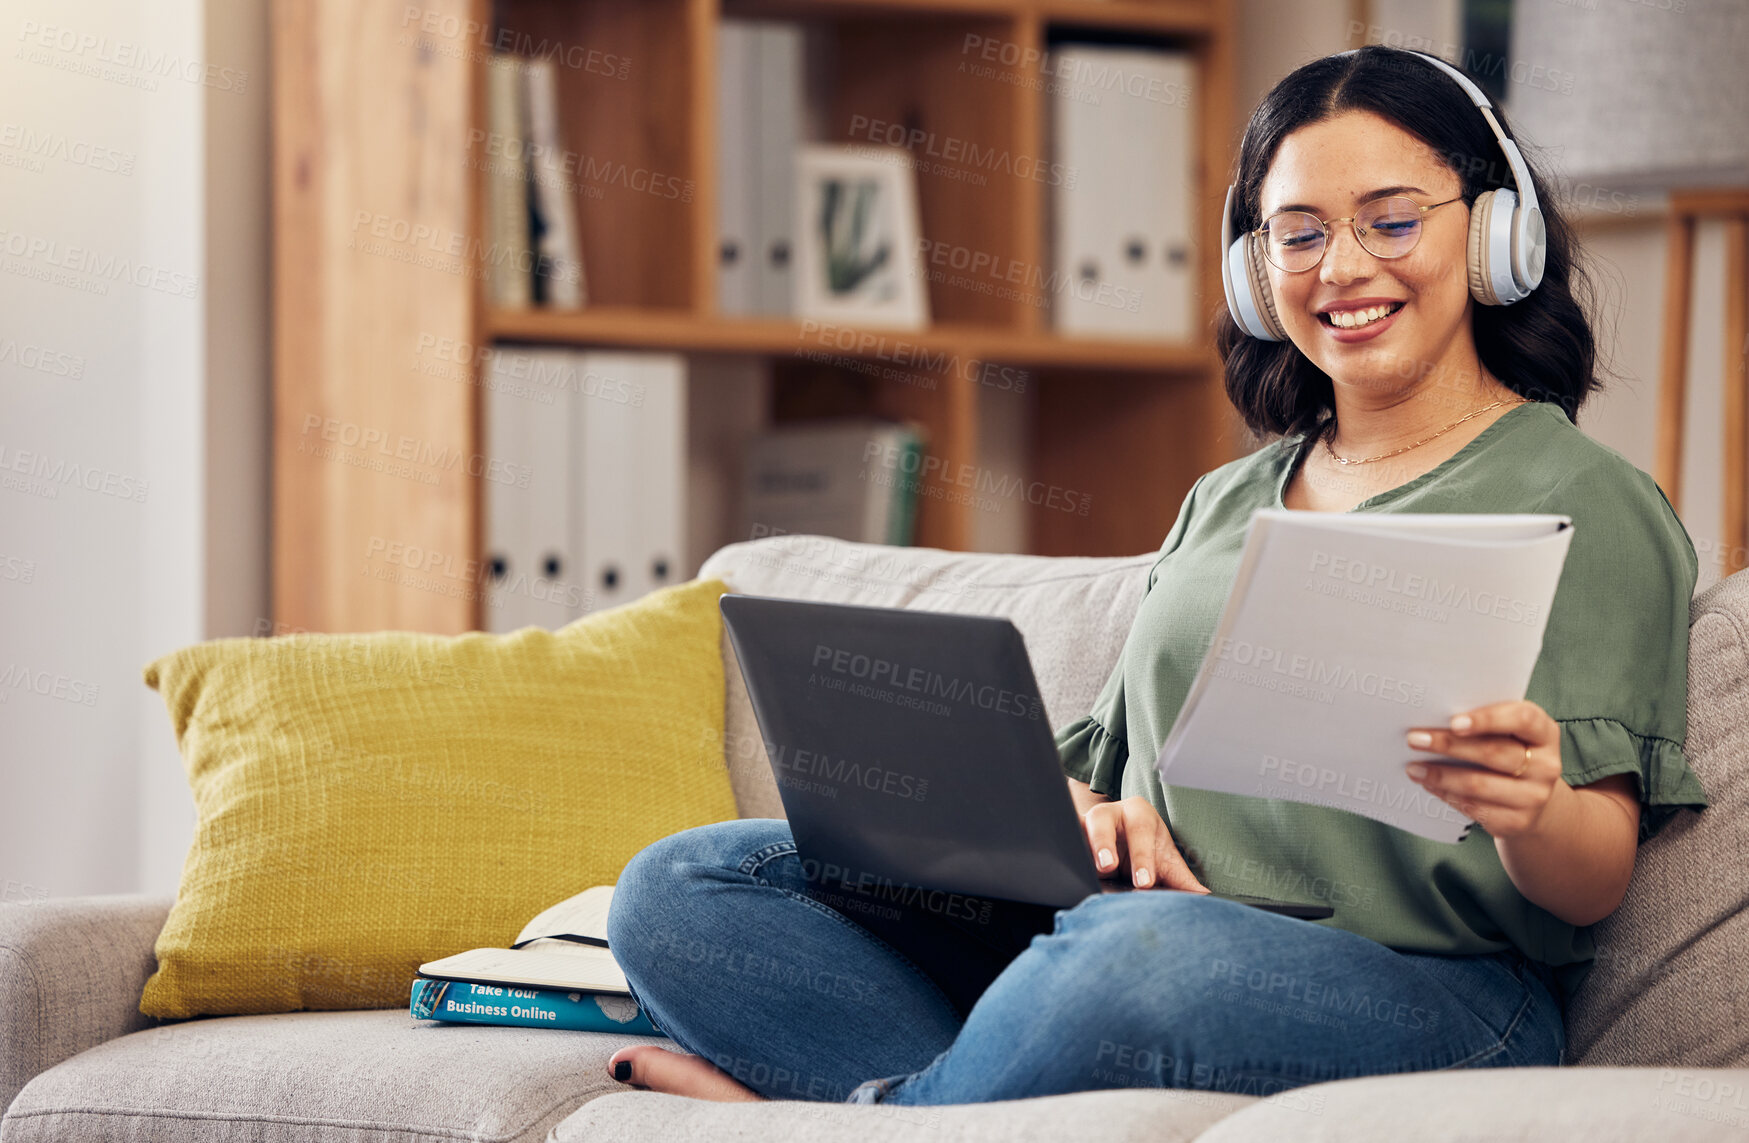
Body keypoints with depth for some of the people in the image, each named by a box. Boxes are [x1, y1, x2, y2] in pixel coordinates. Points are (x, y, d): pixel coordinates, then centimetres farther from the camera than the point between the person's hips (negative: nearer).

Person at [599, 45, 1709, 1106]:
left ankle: (863, 1109, -16)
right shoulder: (1223, 502, 25)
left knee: (1130, 956, -42)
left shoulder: (1589, 503, 4)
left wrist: (1527, 813, -28)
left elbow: (1594, 885, -3)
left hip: (1428, 985, -6)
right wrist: (1089, 818, -5)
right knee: (680, 889, -8)